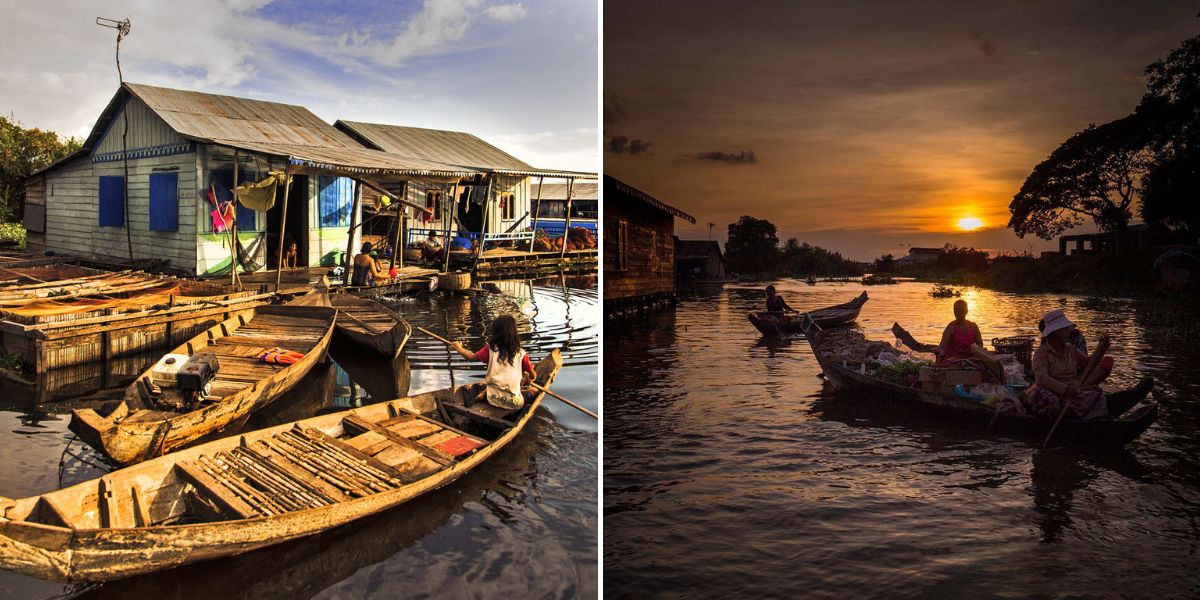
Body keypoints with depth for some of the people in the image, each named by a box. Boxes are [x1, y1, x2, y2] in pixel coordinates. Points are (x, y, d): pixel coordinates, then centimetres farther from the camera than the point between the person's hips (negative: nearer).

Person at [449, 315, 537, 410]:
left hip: (493, 400, 0)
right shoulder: (521, 354, -6)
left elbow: (472, 357, 8)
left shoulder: (490, 349, -5)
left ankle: (484, 393, 11)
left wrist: (458, 348, 26)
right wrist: (525, 380, 23)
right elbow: (533, 376, -1)